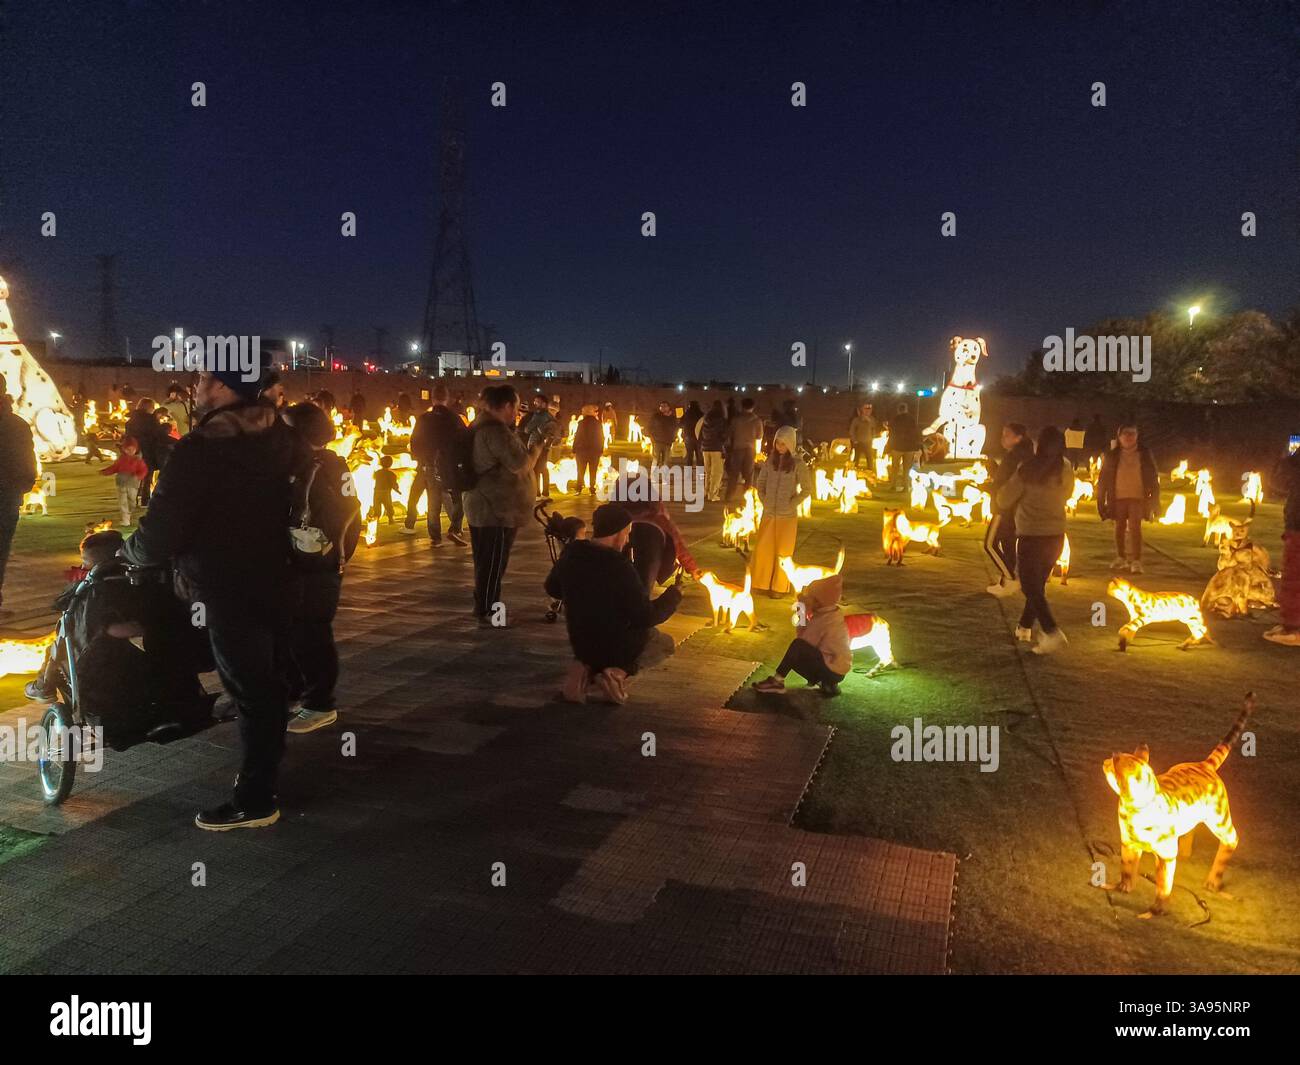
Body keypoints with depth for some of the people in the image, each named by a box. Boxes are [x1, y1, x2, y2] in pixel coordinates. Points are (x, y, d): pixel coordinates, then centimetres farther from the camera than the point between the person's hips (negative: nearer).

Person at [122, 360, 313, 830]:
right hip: (276, 579, 7)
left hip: (229, 591, -7)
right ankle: (263, 777, 31)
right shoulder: (280, 437, 2)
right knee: (270, 686, 16)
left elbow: (161, 532, -21)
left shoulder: (201, 449, -20)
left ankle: (255, 801, 11)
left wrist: (130, 549, 1)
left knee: (250, 693, 0)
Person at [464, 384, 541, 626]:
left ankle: (484, 608, 27)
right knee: (493, 564, -3)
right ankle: (488, 614, 4)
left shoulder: (483, 425, 13)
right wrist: (537, 445, -7)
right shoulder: (495, 430, -20)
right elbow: (520, 465, -22)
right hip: (497, 509, -11)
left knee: (486, 562, 17)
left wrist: (517, 433, 13)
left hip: (482, 505, 11)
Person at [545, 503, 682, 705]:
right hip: (616, 649, -5)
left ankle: (585, 670, 4)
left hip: (581, 646, 5)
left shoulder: (570, 554, -10)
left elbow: (552, 588, 10)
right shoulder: (620, 568, -28)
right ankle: (619, 672, -6)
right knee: (664, 642, 22)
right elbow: (647, 617, -21)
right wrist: (674, 594, -5)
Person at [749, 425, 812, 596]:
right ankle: (760, 584, 18)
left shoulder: (797, 464, -8)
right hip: (768, 514, 3)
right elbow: (760, 483, 13)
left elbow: (807, 489, -5)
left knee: (783, 551, 6)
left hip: (787, 516, -3)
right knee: (762, 549, 5)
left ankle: (779, 587, 17)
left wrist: (791, 505, -10)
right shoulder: (770, 461, 3)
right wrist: (764, 502, 2)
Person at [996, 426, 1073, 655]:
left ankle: (1052, 633, -13)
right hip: (1056, 534, 5)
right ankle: (1025, 627, 32)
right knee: (1038, 583, 20)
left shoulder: (1029, 469, -16)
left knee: (1031, 587, 1)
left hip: (1031, 535, -5)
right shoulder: (1066, 469, -1)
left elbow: (1004, 500, -9)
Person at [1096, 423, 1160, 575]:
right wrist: (1101, 499, 1)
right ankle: (1121, 558, 23)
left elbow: (1153, 476, 4)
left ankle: (1136, 561, -8)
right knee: (1119, 528, 10)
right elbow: (1103, 477, 4)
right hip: (1118, 496, 2)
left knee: (1134, 527, -10)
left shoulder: (1145, 453, 1)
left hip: (1138, 496, -2)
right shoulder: (1112, 455, 1)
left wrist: (1154, 499, 0)